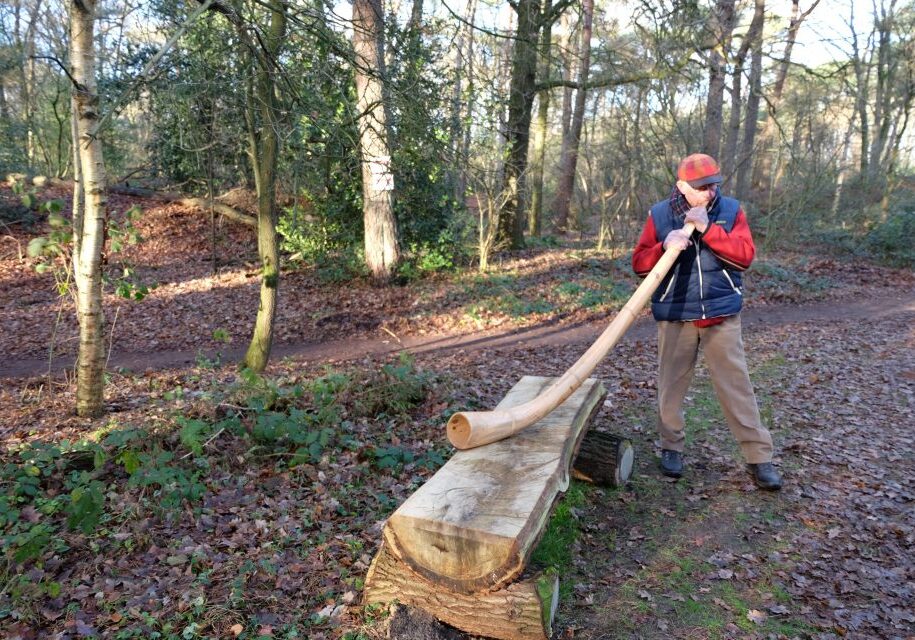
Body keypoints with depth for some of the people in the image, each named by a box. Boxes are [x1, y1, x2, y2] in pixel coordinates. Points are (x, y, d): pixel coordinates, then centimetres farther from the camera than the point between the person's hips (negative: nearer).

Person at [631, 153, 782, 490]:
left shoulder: (730, 210, 1)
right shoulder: (659, 215, 0)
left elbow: (745, 255, -10)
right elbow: (639, 263, -2)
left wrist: (708, 228, -19)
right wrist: (665, 247, -21)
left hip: (722, 315, 0)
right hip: (675, 316, 0)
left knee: (737, 386, 2)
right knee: (671, 385, 8)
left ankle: (759, 457, 10)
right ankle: (671, 447, 26)